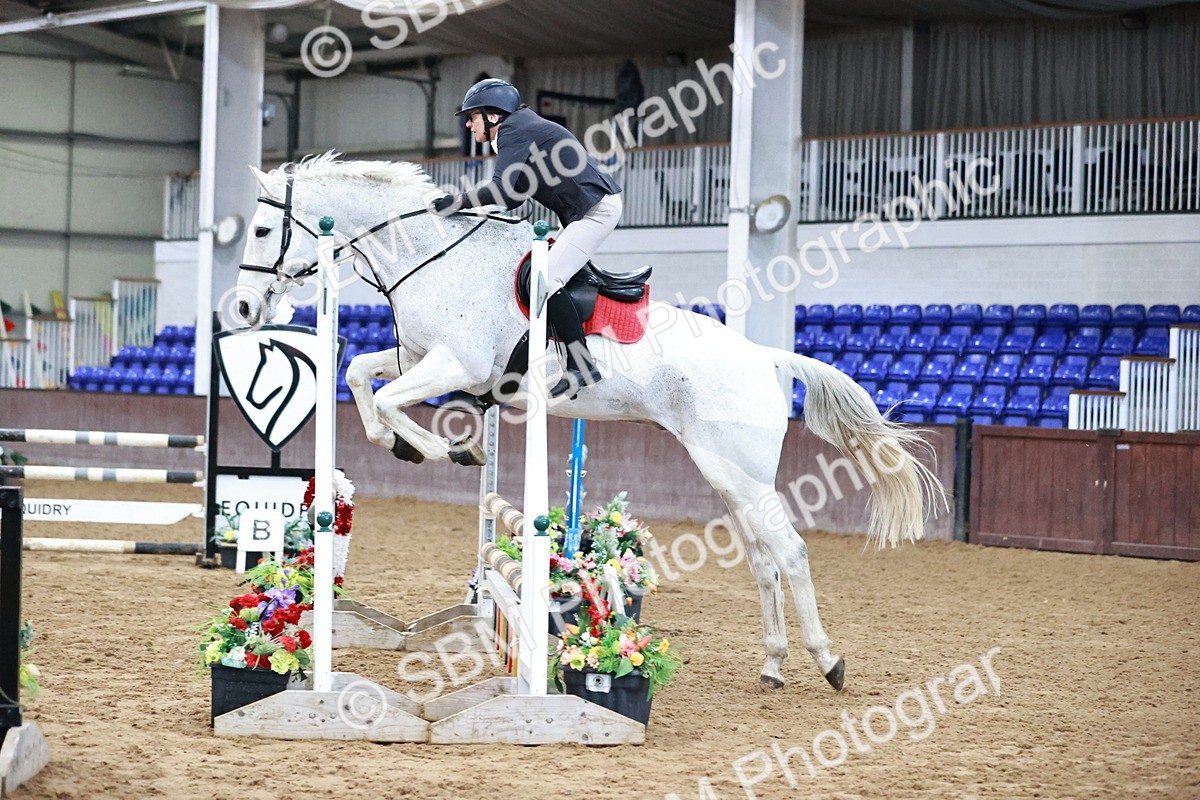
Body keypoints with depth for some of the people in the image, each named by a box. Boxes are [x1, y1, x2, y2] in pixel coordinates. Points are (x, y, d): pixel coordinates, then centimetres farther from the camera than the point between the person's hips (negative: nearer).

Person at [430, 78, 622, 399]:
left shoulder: (515, 130, -10)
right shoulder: (521, 129, 21)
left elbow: (502, 189, -22)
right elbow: (514, 196, 20)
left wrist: (458, 202, -13)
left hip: (597, 208, -11)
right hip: (582, 213, 11)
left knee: (545, 280, -18)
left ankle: (582, 364, -20)